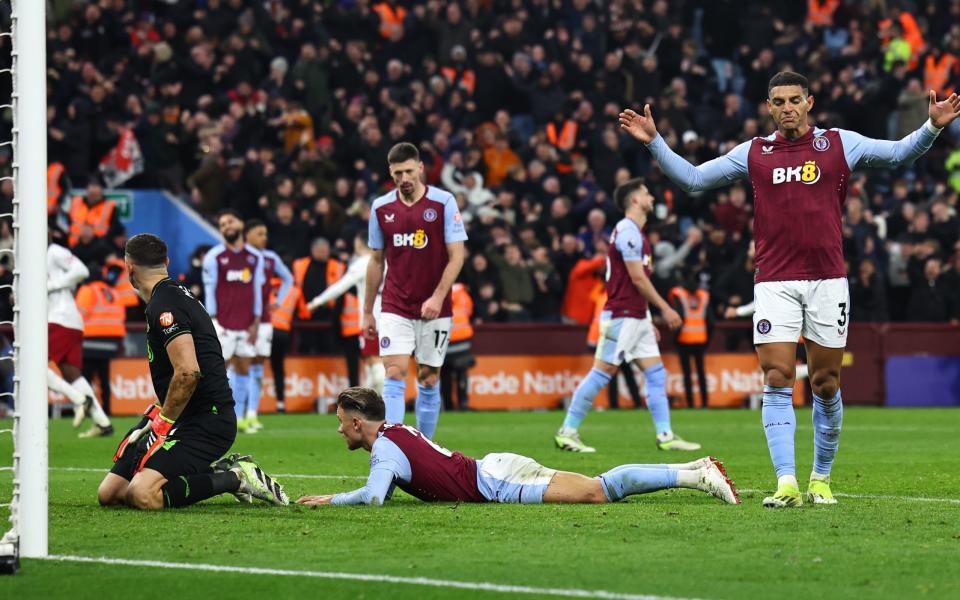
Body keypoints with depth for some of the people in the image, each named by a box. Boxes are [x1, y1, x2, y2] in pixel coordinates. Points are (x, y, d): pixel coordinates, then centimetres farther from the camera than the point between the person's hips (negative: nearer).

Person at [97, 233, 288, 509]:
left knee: (142, 496, -27)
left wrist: (163, 420, -15)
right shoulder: (178, 294, 18)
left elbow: (188, 372, -26)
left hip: (206, 421, -10)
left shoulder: (163, 306, -15)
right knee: (108, 494, 3)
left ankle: (236, 477, -8)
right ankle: (221, 471, 10)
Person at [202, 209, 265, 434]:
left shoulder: (255, 257, 9)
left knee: (243, 368, 6)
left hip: (247, 325, 4)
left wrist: (256, 322, 5)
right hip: (223, 323, -4)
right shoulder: (214, 256, -1)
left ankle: (239, 417, 12)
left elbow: (257, 289, 11)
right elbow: (209, 291, -2)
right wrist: (213, 321, -9)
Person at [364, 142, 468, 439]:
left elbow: (456, 255, -6)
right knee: (395, 374, -12)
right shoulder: (381, 208, 4)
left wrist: (438, 297, -18)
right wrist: (367, 311, 13)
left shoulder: (444, 202, -5)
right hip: (395, 310, 1)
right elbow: (376, 261, 13)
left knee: (428, 379, 5)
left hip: (434, 311, -1)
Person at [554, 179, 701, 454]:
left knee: (656, 373, 4)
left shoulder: (635, 232, 18)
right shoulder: (627, 231, -13)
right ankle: (567, 432, -1)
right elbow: (638, 278, -17)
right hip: (621, 316, -10)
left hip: (636, 317, 10)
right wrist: (665, 309, -14)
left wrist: (648, 320, 22)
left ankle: (666, 436, 3)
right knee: (601, 373, -7)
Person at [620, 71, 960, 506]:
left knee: (825, 384, 5)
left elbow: (900, 154, 8)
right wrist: (654, 142, 3)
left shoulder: (840, 144, 7)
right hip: (774, 282, 0)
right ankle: (787, 483, -13)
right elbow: (692, 178, 13)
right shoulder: (754, 153, 9)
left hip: (827, 280, 0)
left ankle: (821, 478, 20)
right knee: (777, 381, -10)